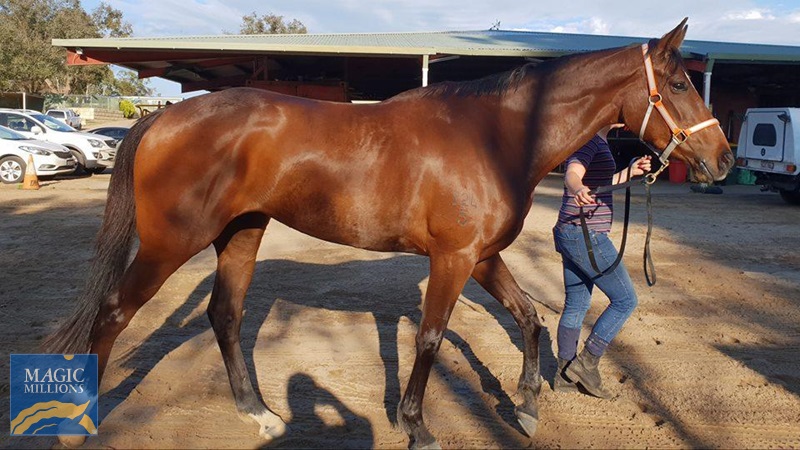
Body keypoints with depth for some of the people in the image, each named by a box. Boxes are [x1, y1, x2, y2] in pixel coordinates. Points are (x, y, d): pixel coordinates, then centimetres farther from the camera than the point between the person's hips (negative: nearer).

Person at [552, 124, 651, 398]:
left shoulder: (596, 141, 18)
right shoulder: (590, 140, -13)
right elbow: (572, 174, -33)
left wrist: (630, 172, 25)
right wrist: (578, 189, -55)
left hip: (570, 235, 10)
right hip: (587, 237, -10)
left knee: (576, 305, 14)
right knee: (625, 300, 1)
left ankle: (565, 375, 23)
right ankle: (586, 363, 5)